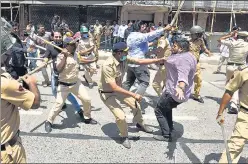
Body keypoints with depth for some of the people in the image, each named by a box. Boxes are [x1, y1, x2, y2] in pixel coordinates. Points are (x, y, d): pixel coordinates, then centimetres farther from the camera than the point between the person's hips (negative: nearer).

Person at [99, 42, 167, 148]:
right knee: (120, 116, -16)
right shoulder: (108, 66, -36)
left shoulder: (124, 59, -16)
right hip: (107, 93, -7)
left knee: (135, 105, 12)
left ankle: (140, 124, 42)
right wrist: (133, 95, -36)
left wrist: (159, 60, -13)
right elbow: (114, 87, -37)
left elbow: (140, 61, -8)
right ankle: (124, 137, 15)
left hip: (118, 89, 7)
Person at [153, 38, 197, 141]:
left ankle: (167, 135, 9)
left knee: (159, 110, 3)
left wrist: (180, 88, -56)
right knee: (166, 109, 27)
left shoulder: (183, 58, -22)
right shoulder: (188, 56, 12)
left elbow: (183, 74, -40)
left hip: (174, 92, -11)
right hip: (176, 91, 11)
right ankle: (170, 132, 34)